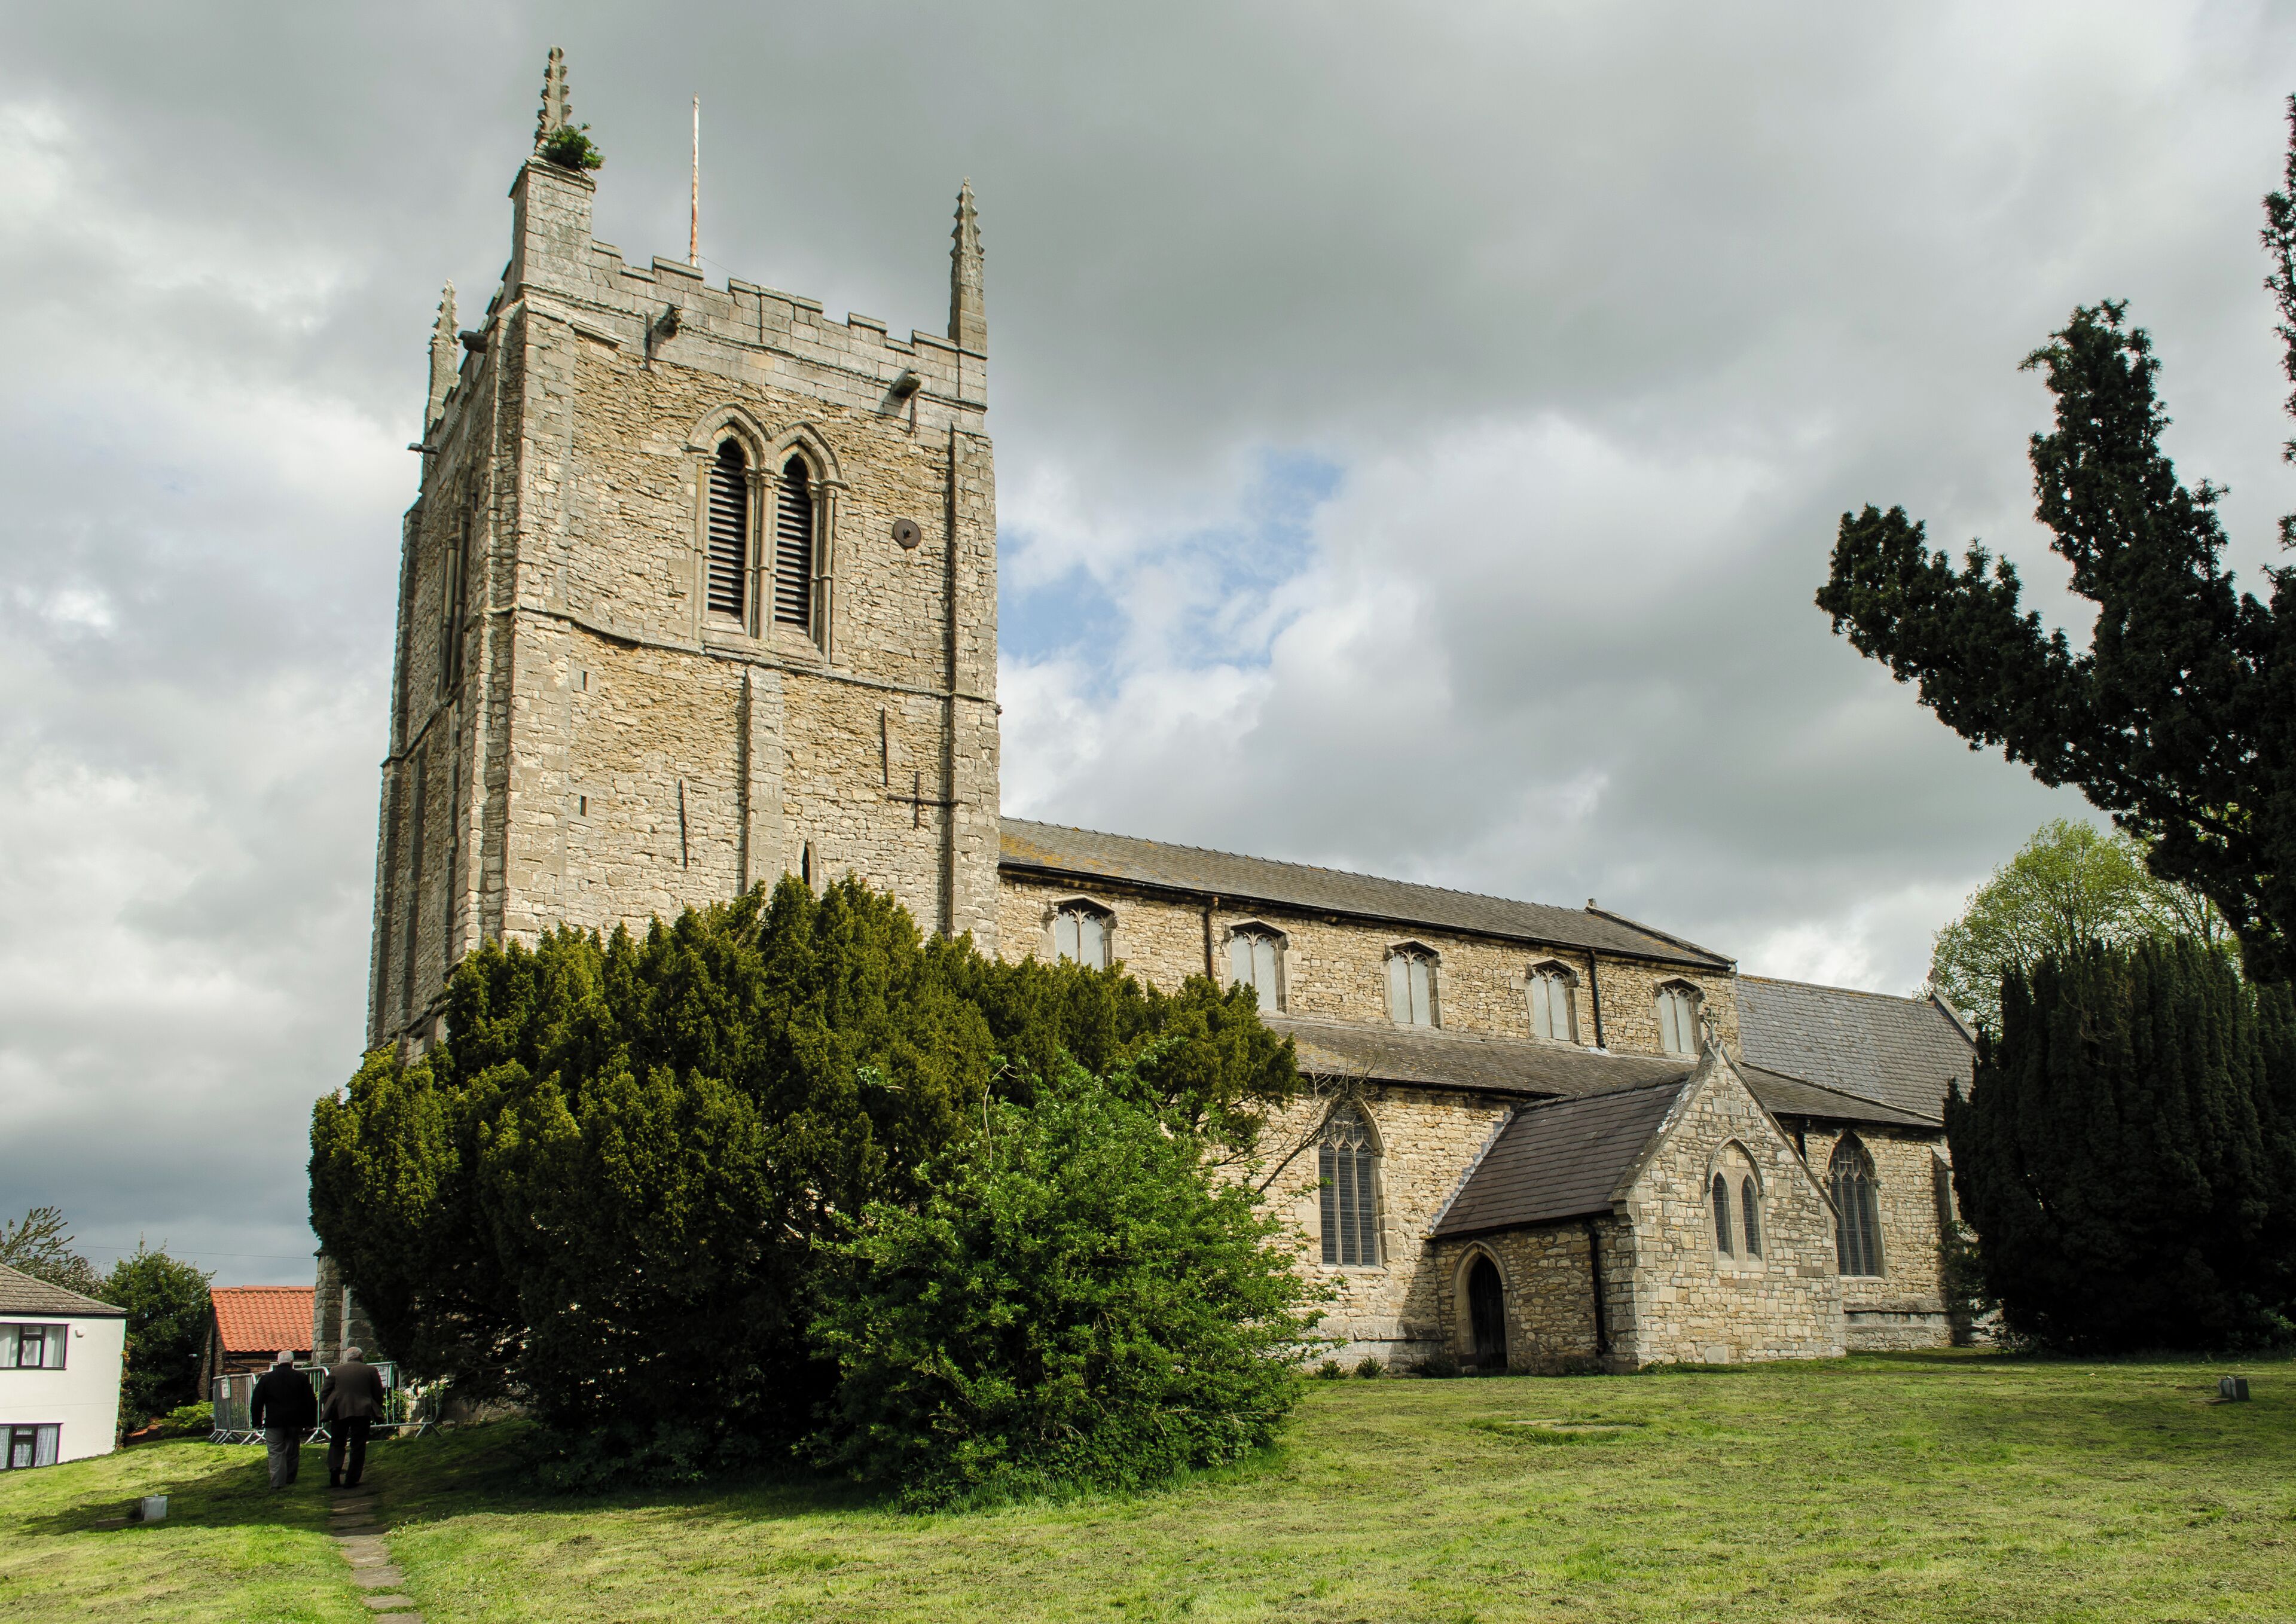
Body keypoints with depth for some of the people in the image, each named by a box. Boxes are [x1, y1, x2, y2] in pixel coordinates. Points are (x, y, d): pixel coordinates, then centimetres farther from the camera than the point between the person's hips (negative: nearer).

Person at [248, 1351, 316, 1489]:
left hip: (274, 1422, -1)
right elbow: (311, 1402, 2)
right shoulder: (301, 1377, 2)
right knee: (292, 1451, 15)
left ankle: (278, 1483, -11)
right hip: (295, 1421, 1)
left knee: (276, 1452, -1)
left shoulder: (266, 1378, 2)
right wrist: (309, 1422, 9)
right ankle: (290, 1479, 23)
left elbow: (256, 1402, 4)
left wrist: (257, 1422, 12)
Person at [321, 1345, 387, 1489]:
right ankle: (351, 1481, 2)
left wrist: (327, 1410, 17)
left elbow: (324, 1393, 6)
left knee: (337, 1444, 15)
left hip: (339, 1412, 1)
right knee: (358, 1447, 5)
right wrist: (376, 1411, 20)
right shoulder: (370, 1371, 4)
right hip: (362, 1412, -1)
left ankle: (334, 1470, -9)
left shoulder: (336, 1371, 7)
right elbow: (378, 1394, 6)